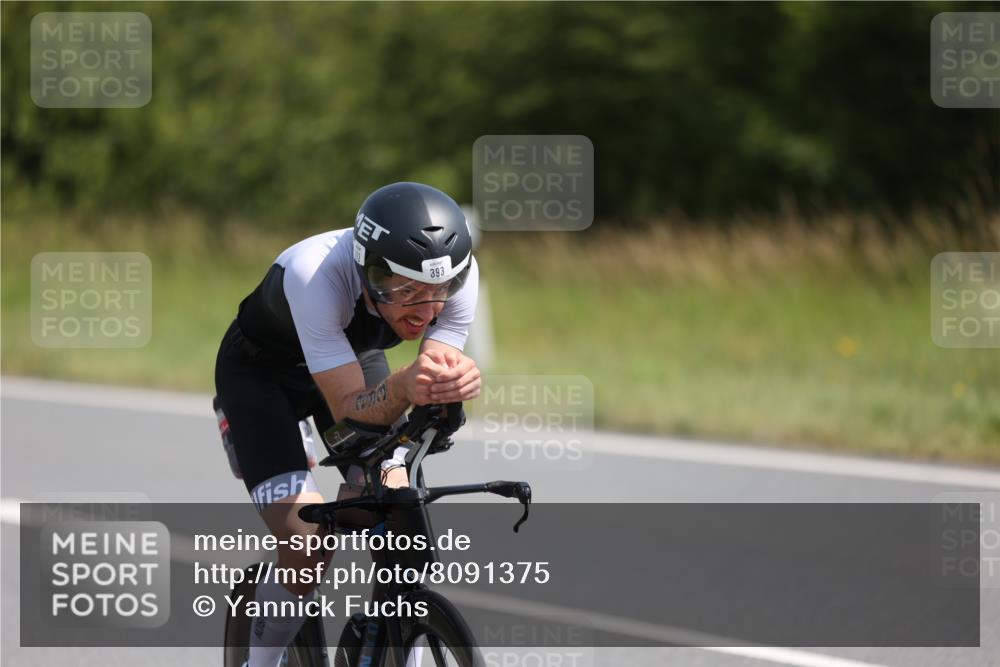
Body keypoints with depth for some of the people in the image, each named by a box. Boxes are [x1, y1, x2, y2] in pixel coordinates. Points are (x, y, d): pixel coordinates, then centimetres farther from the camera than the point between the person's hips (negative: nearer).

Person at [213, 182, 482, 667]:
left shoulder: (457, 275, -30)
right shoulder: (316, 274, -42)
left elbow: (430, 388, -26)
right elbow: (348, 409, -40)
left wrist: (455, 383, -50)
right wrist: (401, 389, -62)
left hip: (358, 357, 4)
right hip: (261, 372, -4)